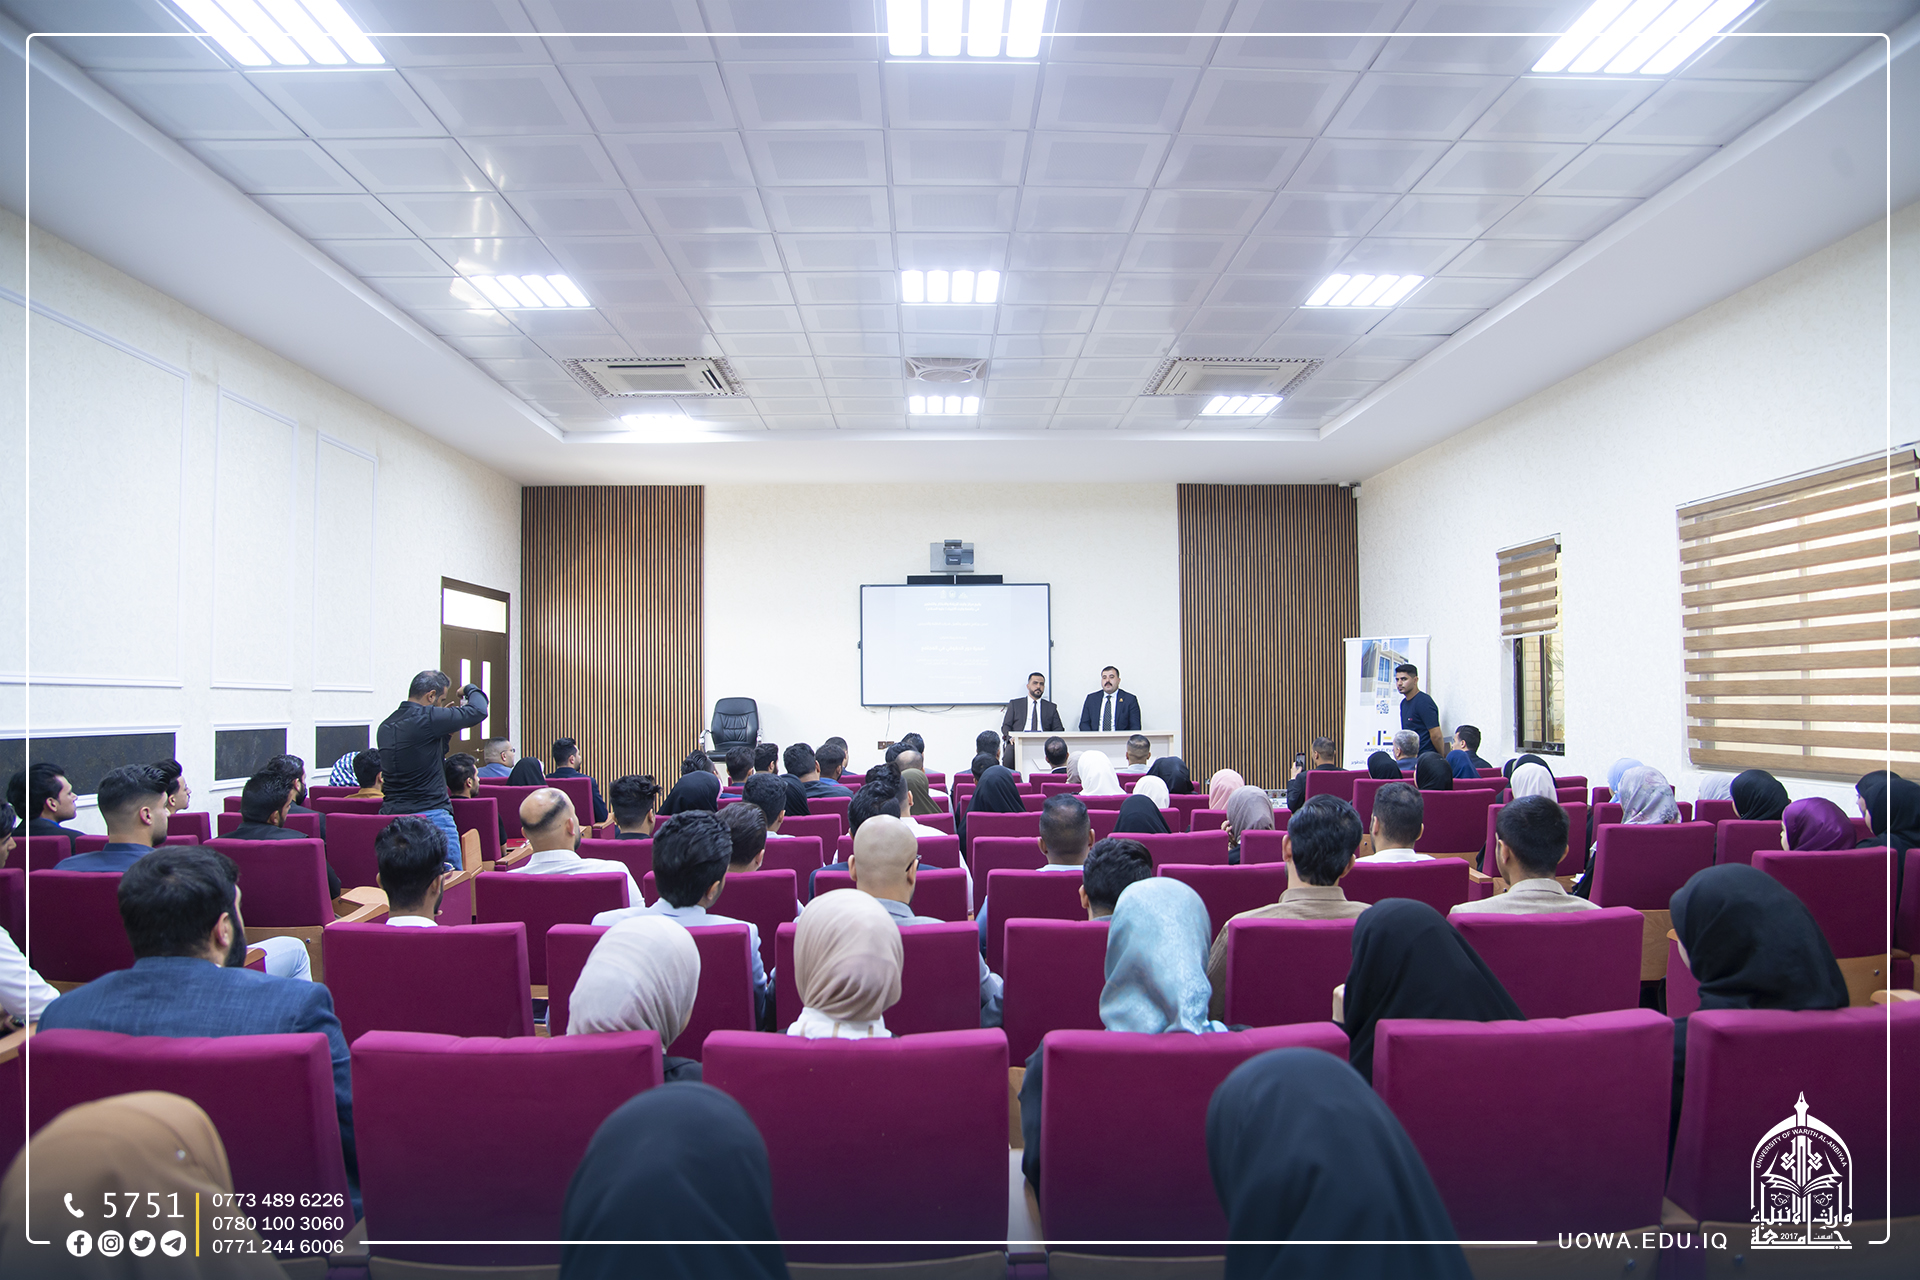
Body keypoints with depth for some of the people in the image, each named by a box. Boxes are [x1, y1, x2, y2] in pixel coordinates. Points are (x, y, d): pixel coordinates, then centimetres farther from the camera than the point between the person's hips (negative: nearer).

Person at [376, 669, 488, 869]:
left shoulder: (385, 726, 12)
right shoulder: (427, 719, -15)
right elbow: (478, 711, -11)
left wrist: (446, 734, 17)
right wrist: (470, 689, 9)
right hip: (431, 813, -8)